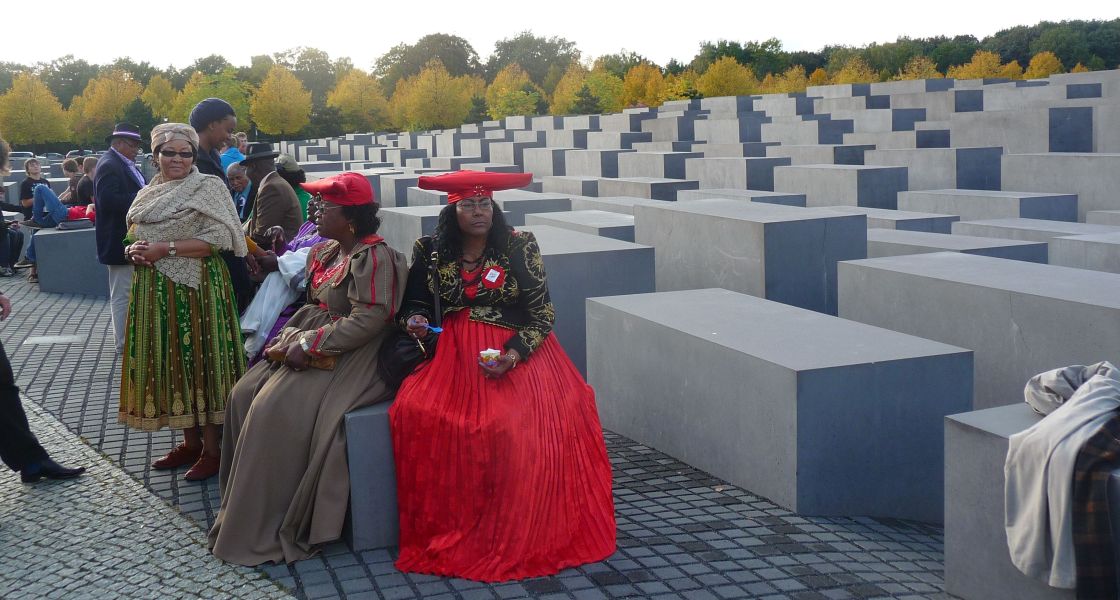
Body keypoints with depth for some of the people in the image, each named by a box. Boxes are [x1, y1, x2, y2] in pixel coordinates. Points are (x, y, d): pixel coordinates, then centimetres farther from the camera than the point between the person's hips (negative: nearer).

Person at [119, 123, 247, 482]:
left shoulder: (208, 188, -5)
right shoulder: (149, 194, 16)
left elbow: (217, 239, -15)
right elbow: (135, 235, 24)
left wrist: (165, 248, -19)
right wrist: (133, 250, 0)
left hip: (195, 289, -7)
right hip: (155, 291, 7)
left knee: (199, 359, -4)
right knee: (169, 362, 9)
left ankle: (212, 449, 4)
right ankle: (190, 442, 20)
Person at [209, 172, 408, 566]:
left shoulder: (374, 257, -15)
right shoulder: (323, 253, 13)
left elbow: (369, 320, -23)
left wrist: (308, 344, -22)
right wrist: (291, 337, 2)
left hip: (350, 358, -10)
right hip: (312, 351, 10)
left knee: (278, 409, -23)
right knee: (245, 394, -2)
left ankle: (271, 530, -12)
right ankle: (242, 513, 6)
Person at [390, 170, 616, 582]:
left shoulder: (520, 246, -3)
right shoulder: (430, 251, 4)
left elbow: (543, 312, -4)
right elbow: (415, 302, 16)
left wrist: (513, 355, -19)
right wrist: (413, 321, -9)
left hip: (517, 354, -2)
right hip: (455, 357, 3)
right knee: (413, 410, -24)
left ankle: (523, 533, -10)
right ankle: (441, 529, -9)